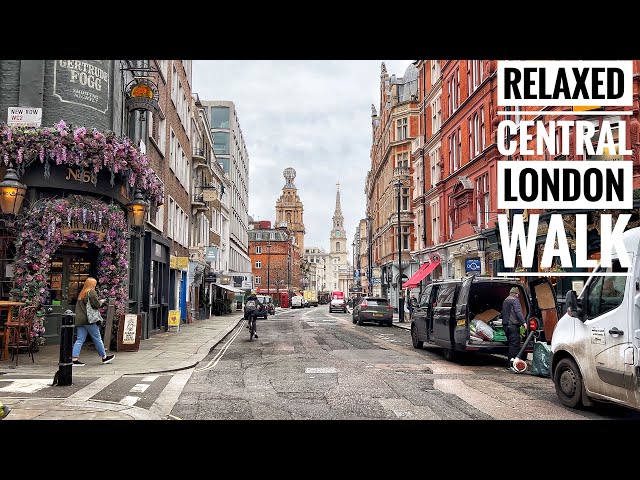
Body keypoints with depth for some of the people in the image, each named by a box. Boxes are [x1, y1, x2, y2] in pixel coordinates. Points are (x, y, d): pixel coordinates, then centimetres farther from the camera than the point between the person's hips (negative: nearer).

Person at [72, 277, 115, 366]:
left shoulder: (81, 294, 15)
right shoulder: (91, 292, -8)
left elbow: (78, 307, 17)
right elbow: (97, 304, -16)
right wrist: (100, 302, 4)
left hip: (79, 320, 7)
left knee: (80, 340, 6)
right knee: (97, 339, 4)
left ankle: (74, 359, -2)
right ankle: (104, 357, 16)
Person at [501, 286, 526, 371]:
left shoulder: (505, 301, 22)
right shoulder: (515, 300, -7)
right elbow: (518, 312, -18)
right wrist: (523, 322, -23)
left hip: (506, 325, 9)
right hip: (513, 325, -9)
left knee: (511, 344, 13)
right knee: (514, 344, -9)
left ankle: (510, 363, 14)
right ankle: (512, 364, -15)